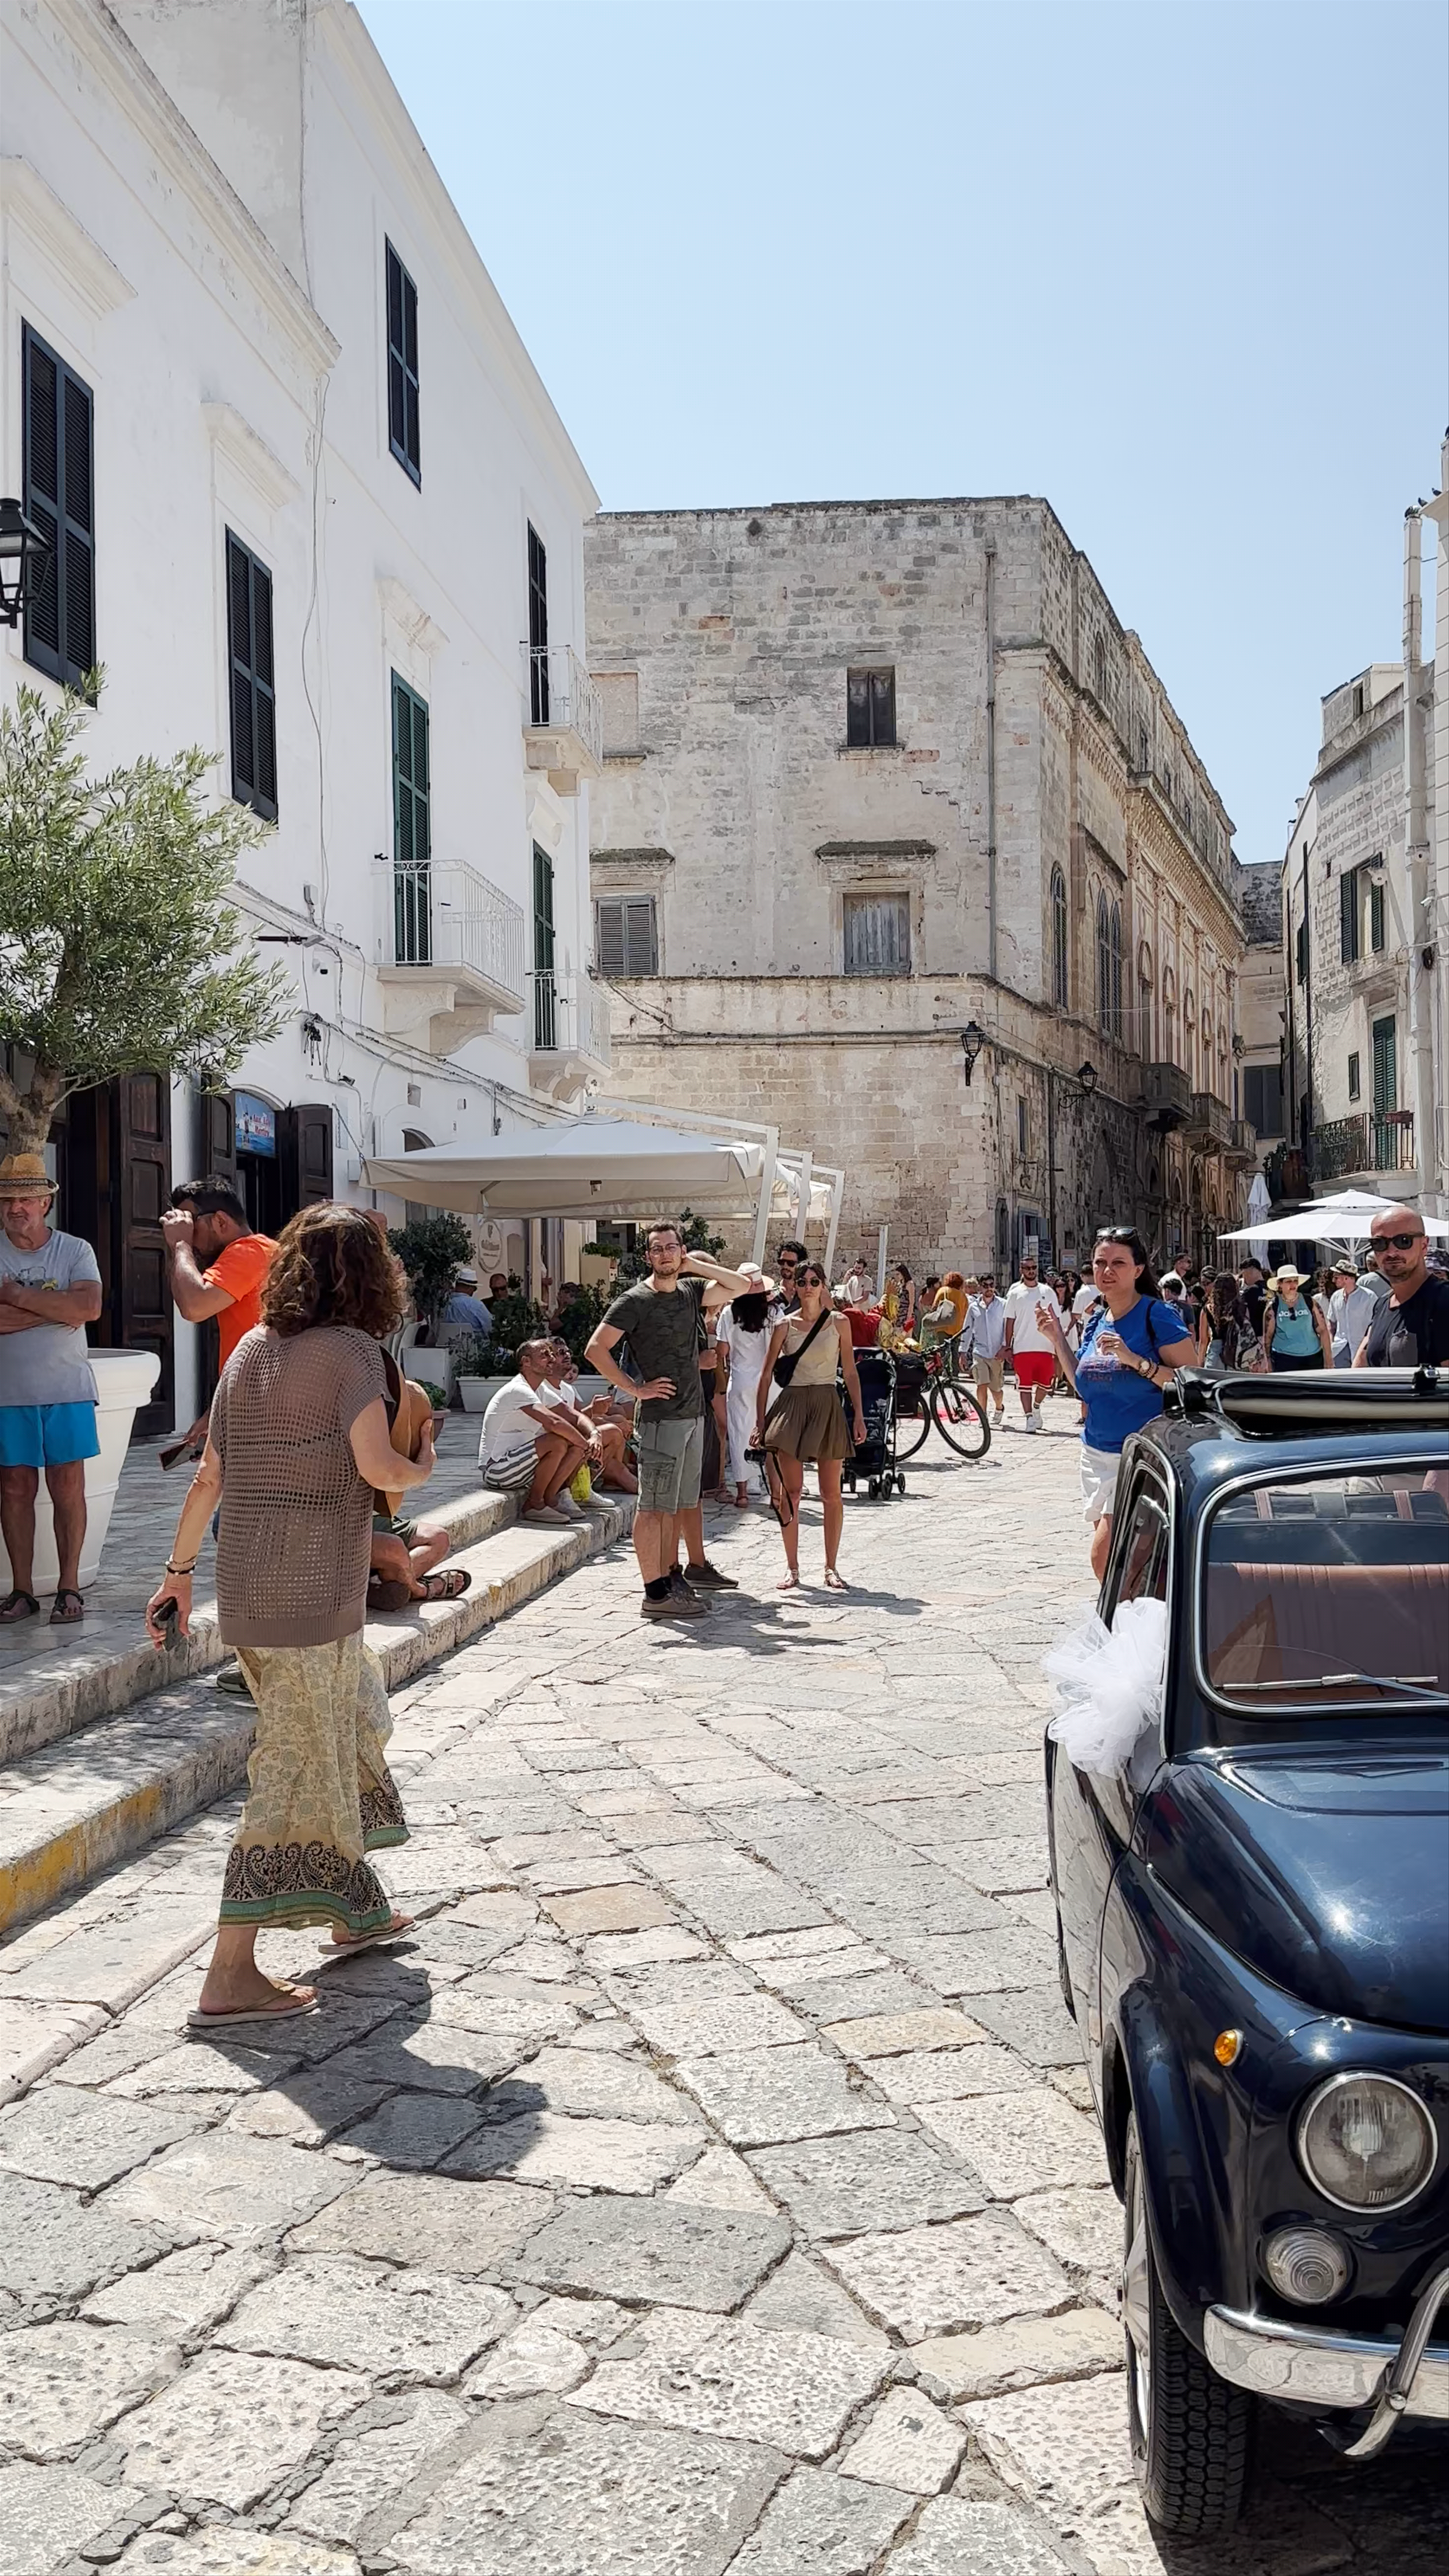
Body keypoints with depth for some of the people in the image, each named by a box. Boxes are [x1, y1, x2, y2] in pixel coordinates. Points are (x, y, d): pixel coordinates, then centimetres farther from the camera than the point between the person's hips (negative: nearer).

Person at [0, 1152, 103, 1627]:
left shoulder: (76, 1251, 2)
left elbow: (90, 1307, -15)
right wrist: (58, 1311, -14)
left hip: (67, 1391, 0)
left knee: (68, 1489, 1)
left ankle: (69, 1588, 10)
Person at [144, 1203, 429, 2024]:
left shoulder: (251, 1348, 9)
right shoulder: (352, 1350, -11)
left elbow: (209, 1475, 12)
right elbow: (377, 1467, -23)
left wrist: (179, 1569, 19)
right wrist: (422, 1466, -2)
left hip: (246, 1590, 8)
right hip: (312, 1597, -8)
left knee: (349, 1735, 23)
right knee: (297, 1771, 0)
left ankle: (356, 1909, 36)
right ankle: (231, 1977, 3)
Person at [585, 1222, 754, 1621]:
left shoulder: (690, 1291, 11)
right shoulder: (635, 1301, -9)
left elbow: (742, 1286, 12)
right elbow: (596, 1350, -14)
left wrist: (696, 1265, 5)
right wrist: (634, 1389, -14)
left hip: (693, 1412, 8)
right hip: (660, 1415, -8)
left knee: (685, 1499, 18)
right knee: (655, 1506, -8)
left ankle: (696, 1567, 29)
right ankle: (656, 1595, -9)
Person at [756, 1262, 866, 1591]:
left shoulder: (839, 1323, 5)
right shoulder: (785, 1326, 3)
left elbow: (850, 1372, 7)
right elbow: (767, 1375, 5)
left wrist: (858, 1415, 1)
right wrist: (760, 1421, 1)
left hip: (827, 1406, 0)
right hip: (792, 1405, 0)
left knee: (831, 1493, 3)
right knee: (791, 1492, -1)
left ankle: (831, 1567, 13)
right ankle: (792, 1567, 8)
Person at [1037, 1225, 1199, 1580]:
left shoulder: (1158, 1316, -9)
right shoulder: (1096, 1321, 12)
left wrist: (1134, 1360, -22)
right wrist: (1058, 1339, 11)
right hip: (1098, 1454, 7)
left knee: (1105, 1554, -15)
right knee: (1114, 1557, 9)